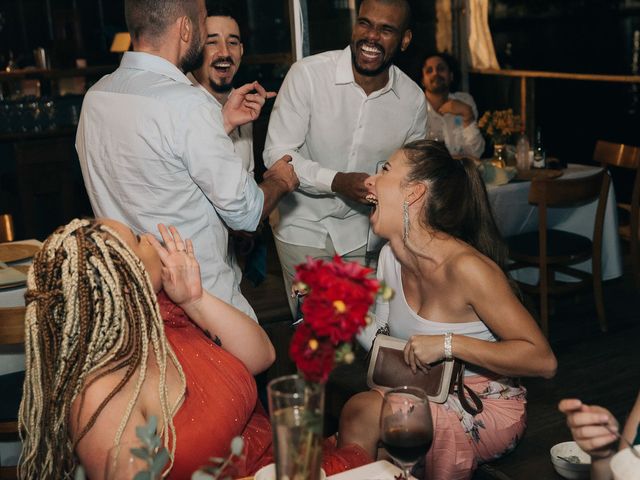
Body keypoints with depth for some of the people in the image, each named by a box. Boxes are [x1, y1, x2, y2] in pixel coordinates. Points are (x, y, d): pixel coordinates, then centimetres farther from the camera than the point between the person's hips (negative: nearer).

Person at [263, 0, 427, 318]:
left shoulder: (413, 99, -6)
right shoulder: (308, 73, -18)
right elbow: (277, 154, -18)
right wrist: (336, 181, -31)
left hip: (362, 229, 3)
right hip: (304, 224, -3)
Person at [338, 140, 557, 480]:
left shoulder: (466, 268, -25)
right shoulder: (391, 255, -1)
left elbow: (543, 360, -24)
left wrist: (449, 344, -30)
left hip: (487, 408, -6)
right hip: (428, 398, 6)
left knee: (362, 412, -25)